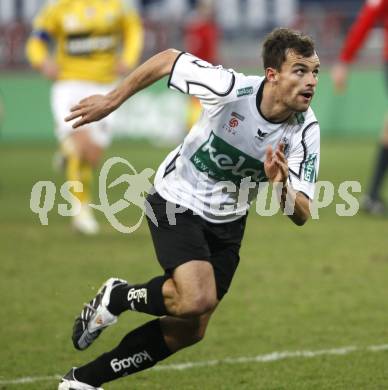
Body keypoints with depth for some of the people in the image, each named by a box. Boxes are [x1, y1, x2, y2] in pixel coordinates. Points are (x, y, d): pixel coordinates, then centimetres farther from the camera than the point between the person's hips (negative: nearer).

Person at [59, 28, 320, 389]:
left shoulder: (306, 131, -19)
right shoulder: (230, 88, -29)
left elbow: (301, 214, -20)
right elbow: (167, 59, -13)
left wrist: (281, 185, -41)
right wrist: (111, 100, -8)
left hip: (228, 220, 5)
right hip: (178, 200, -5)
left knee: (189, 331, 8)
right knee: (198, 299, -28)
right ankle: (117, 297, 2)